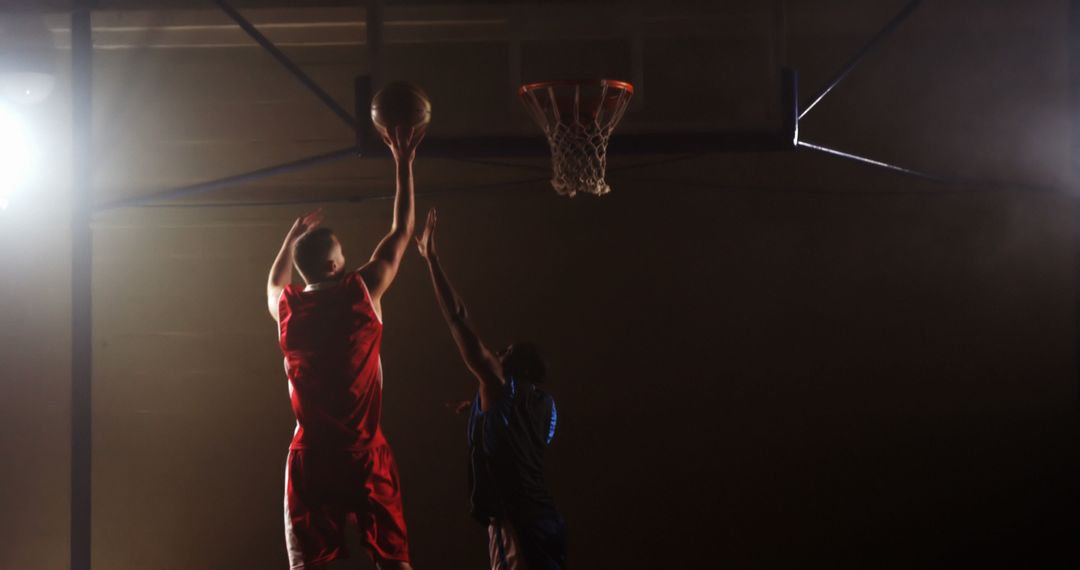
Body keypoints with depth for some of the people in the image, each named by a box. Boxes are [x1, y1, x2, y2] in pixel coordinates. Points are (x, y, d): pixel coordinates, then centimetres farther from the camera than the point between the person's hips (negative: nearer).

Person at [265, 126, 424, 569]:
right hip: (365, 454, -2)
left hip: (311, 457, 2)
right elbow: (402, 232, 9)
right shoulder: (363, 292, -4)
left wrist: (294, 235, 44)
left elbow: (275, 281, 30)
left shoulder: (285, 307, 3)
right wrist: (404, 162, 17)